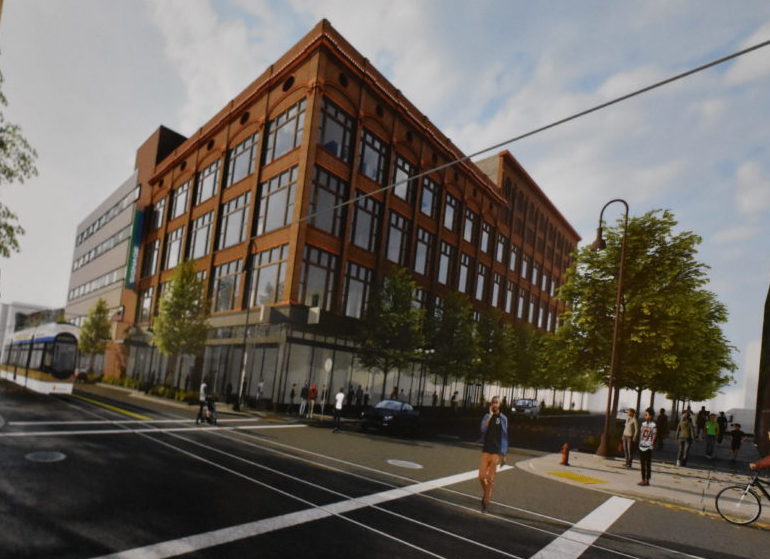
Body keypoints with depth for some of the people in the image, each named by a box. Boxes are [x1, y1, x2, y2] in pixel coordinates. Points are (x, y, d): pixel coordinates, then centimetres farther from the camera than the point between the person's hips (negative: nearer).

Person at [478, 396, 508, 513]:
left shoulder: (503, 419, 0)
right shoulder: (486, 416, 4)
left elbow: (504, 437, 3)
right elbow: (483, 429, -15)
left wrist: (504, 455, 2)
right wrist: (490, 415, -16)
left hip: (496, 452, -2)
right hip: (486, 450, 2)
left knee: (490, 478, -1)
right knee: (481, 477, 0)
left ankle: (485, 502, 12)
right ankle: (487, 494, 29)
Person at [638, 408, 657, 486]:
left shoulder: (653, 425, -9)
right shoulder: (643, 423, 11)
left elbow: (654, 436, -10)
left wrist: (652, 444, -15)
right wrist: (640, 442, 11)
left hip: (648, 447, -7)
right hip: (641, 446, 7)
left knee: (648, 464, 0)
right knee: (642, 463, 12)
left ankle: (647, 480, 5)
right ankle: (643, 479, 19)